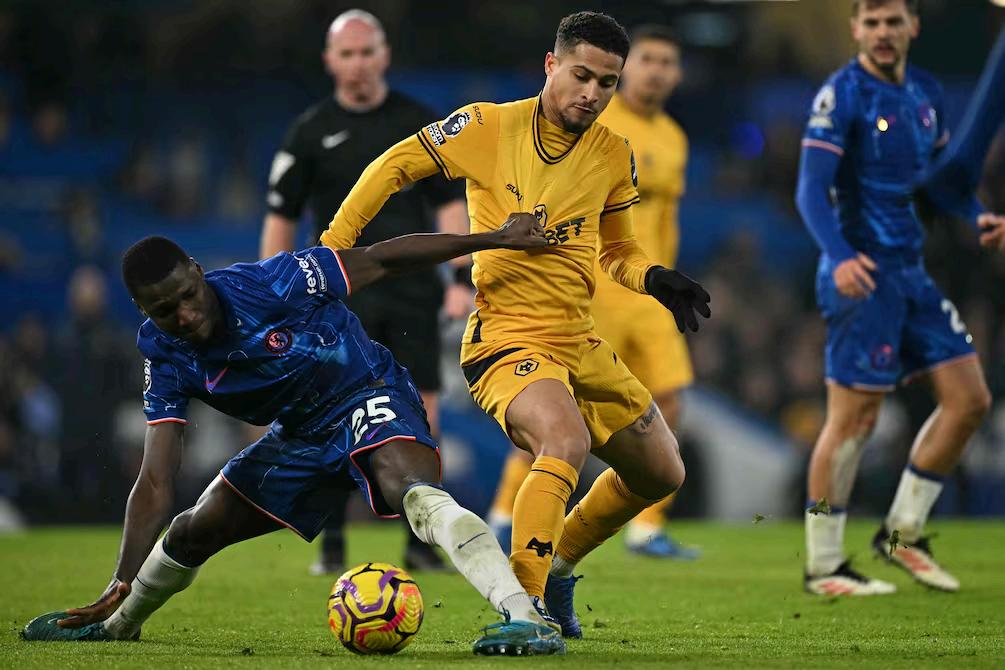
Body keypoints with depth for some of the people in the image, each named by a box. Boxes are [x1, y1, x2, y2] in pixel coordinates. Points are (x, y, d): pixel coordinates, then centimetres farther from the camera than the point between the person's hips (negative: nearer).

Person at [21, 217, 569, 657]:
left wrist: (496, 239, -19)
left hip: (369, 398, -6)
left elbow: (380, 260, -18)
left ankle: (527, 618, -53)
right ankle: (118, 623, 47)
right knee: (192, 532, 15)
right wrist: (121, 584, -23)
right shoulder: (167, 359, -13)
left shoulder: (270, 284, -27)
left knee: (413, 490, -38)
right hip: (300, 435, 6)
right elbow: (155, 484, -13)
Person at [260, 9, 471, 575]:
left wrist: (462, 278, -1)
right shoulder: (311, 131, 4)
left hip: (412, 292, 1)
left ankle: (419, 541, 7)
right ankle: (332, 545, 2)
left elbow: (450, 203, 9)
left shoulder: (418, 122, 7)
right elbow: (282, 216, 8)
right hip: (340, 295, -1)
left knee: (422, 416, -3)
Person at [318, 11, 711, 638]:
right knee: (566, 443, -35)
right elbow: (395, 166, 0)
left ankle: (557, 567, 35)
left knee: (663, 473, 16)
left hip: (582, 344, 7)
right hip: (507, 340, -7)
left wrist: (654, 278, -4)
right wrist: (333, 245, -3)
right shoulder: (488, 127, -10)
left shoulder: (614, 156, 4)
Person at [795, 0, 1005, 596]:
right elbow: (812, 189, -17)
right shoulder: (842, 94, -11)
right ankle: (824, 566, 3)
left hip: (912, 273, 8)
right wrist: (841, 256, -32)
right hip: (862, 276, -8)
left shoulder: (925, 93, 11)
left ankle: (902, 533, 17)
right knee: (854, 419, -6)